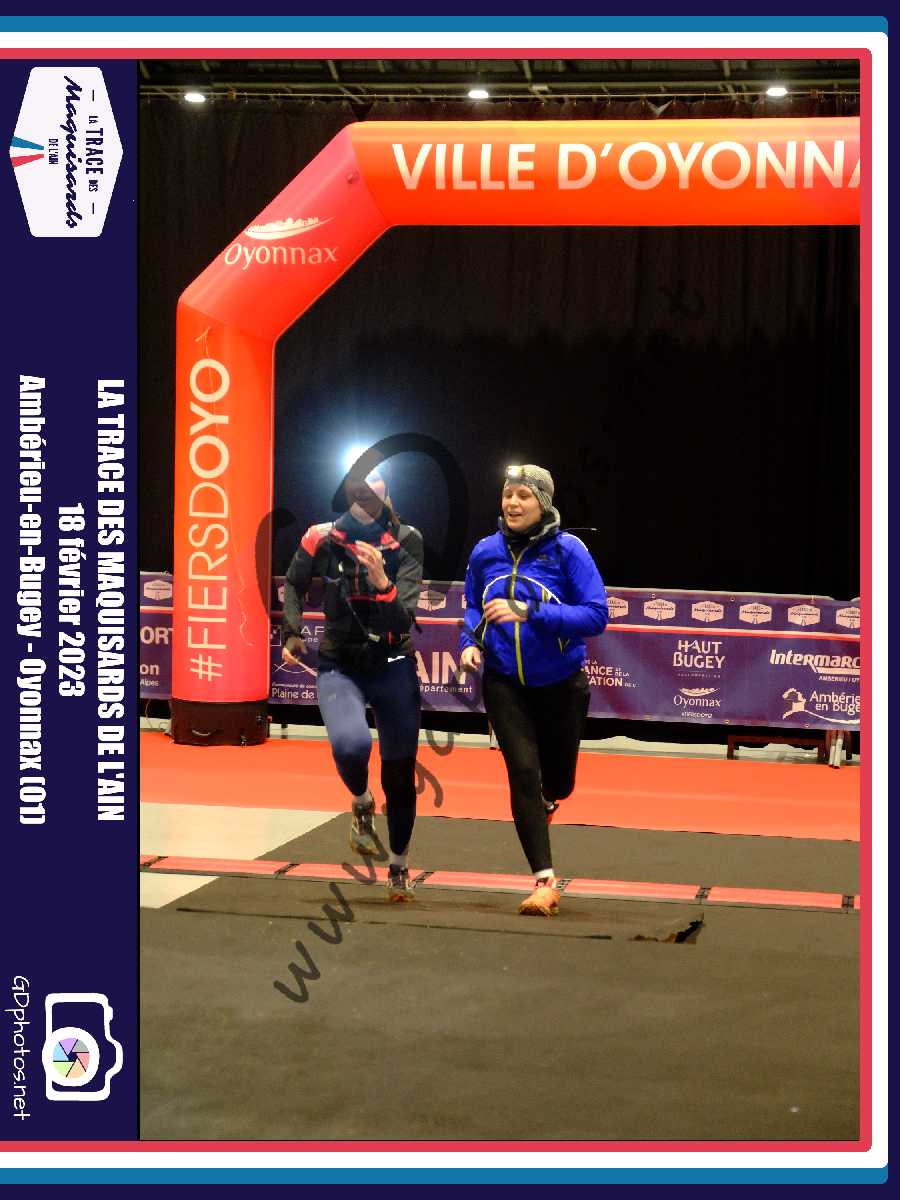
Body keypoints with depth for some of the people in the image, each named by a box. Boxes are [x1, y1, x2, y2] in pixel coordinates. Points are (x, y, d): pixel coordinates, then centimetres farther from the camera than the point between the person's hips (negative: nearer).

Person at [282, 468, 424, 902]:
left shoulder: (406, 541, -12)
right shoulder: (323, 538, -10)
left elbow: (404, 619, -20)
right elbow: (293, 584, 12)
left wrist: (382, 582, -36)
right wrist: (291, 632, 3)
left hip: (393, 667, 1)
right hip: (340, 666, -1)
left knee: (400, 774, 7)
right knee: (350, 744, -30)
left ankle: (399, 866, 31)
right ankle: (362, 805, 4)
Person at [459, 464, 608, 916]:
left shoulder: (568, 550, -14)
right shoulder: (485, 552, -3)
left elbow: (596, 616, -20)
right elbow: (472, 607, 14)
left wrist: (529, 613, -29)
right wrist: (470, 642, -8)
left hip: (560, 686, -1)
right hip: (505, 684, 1)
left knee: (557, 780, 15)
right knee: (523, 771, -16)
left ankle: (545, 801, 55)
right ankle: (544, 882, -12)